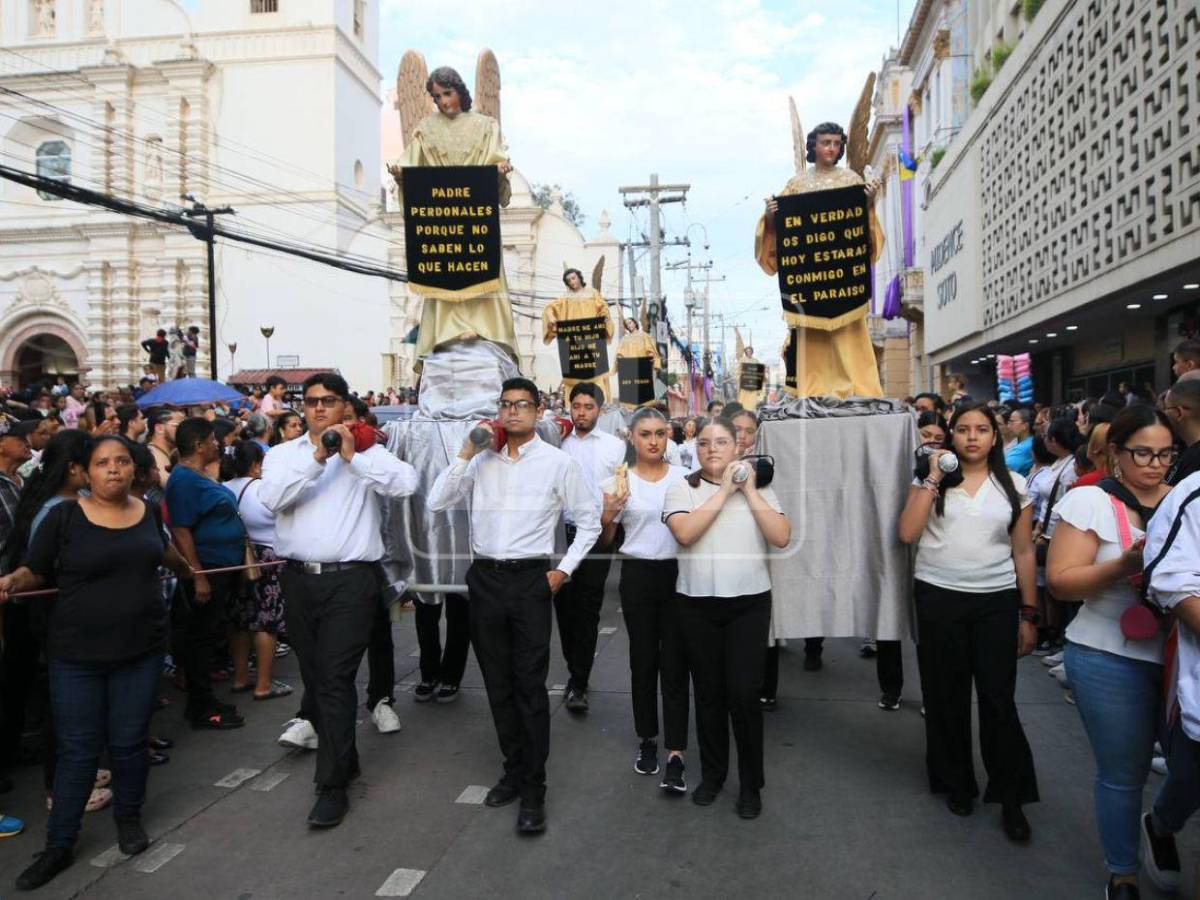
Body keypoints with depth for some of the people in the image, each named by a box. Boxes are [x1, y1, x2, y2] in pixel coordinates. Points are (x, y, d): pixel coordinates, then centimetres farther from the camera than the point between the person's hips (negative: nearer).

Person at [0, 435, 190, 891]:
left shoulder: (149, 511, 4)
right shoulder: (64, 516, -8)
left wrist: (186, 567, 43)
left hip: (141, 650, 3)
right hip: (76, 654, -2)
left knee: (129, 743, 11)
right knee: (77, 750, 5)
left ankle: (128, 817, 33)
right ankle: (59, 845, 21)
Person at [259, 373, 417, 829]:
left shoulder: (367, 452, 1)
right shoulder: (284, 453, 10)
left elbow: (406, 483, -16)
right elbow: (272, 498, -9)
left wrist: (352, 456, -18)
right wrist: (316, 458, -17)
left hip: (350, 580, -4)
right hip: (299, 580, 5)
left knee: (335, 679, -7)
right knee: (313, 677, 15)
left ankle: (332, 786, 3)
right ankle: (344, 757, 35)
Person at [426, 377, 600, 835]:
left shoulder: (558, 463, -2)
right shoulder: (480, 460, 6)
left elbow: (590, 518, 5)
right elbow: (436, 502, -1)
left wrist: (564, 569, -2)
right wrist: (466, 453, -7)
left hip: (530, 578, -3)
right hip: (484, 577, 4)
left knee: (530, 686, -1)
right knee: (498, 685, 13)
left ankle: (533, 789, 10)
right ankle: (514, 770, 30)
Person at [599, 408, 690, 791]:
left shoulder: (684, 477, 0)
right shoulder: (618, 482, 1)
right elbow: (605, 542, 6)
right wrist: (607, 515, -14)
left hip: (678, 573, 0)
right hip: (638, 576, 1)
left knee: (675, 664, 0)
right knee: (643, 661, 11)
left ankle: (676, 755, 5)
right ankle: (647, 740, 28)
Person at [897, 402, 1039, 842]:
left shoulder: (1013, 485, 5)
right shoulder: (931, 480, 3)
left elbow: (1024, 552, 6)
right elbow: (908, 533, -9)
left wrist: (1029, 614, 4)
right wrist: (933, 479, -11)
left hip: (996, 601, 0)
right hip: (939, 599, 0)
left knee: (998, 699, -1)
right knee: (947, 697, 10)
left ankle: (1011, 798, 15)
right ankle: (957, 784, 28)